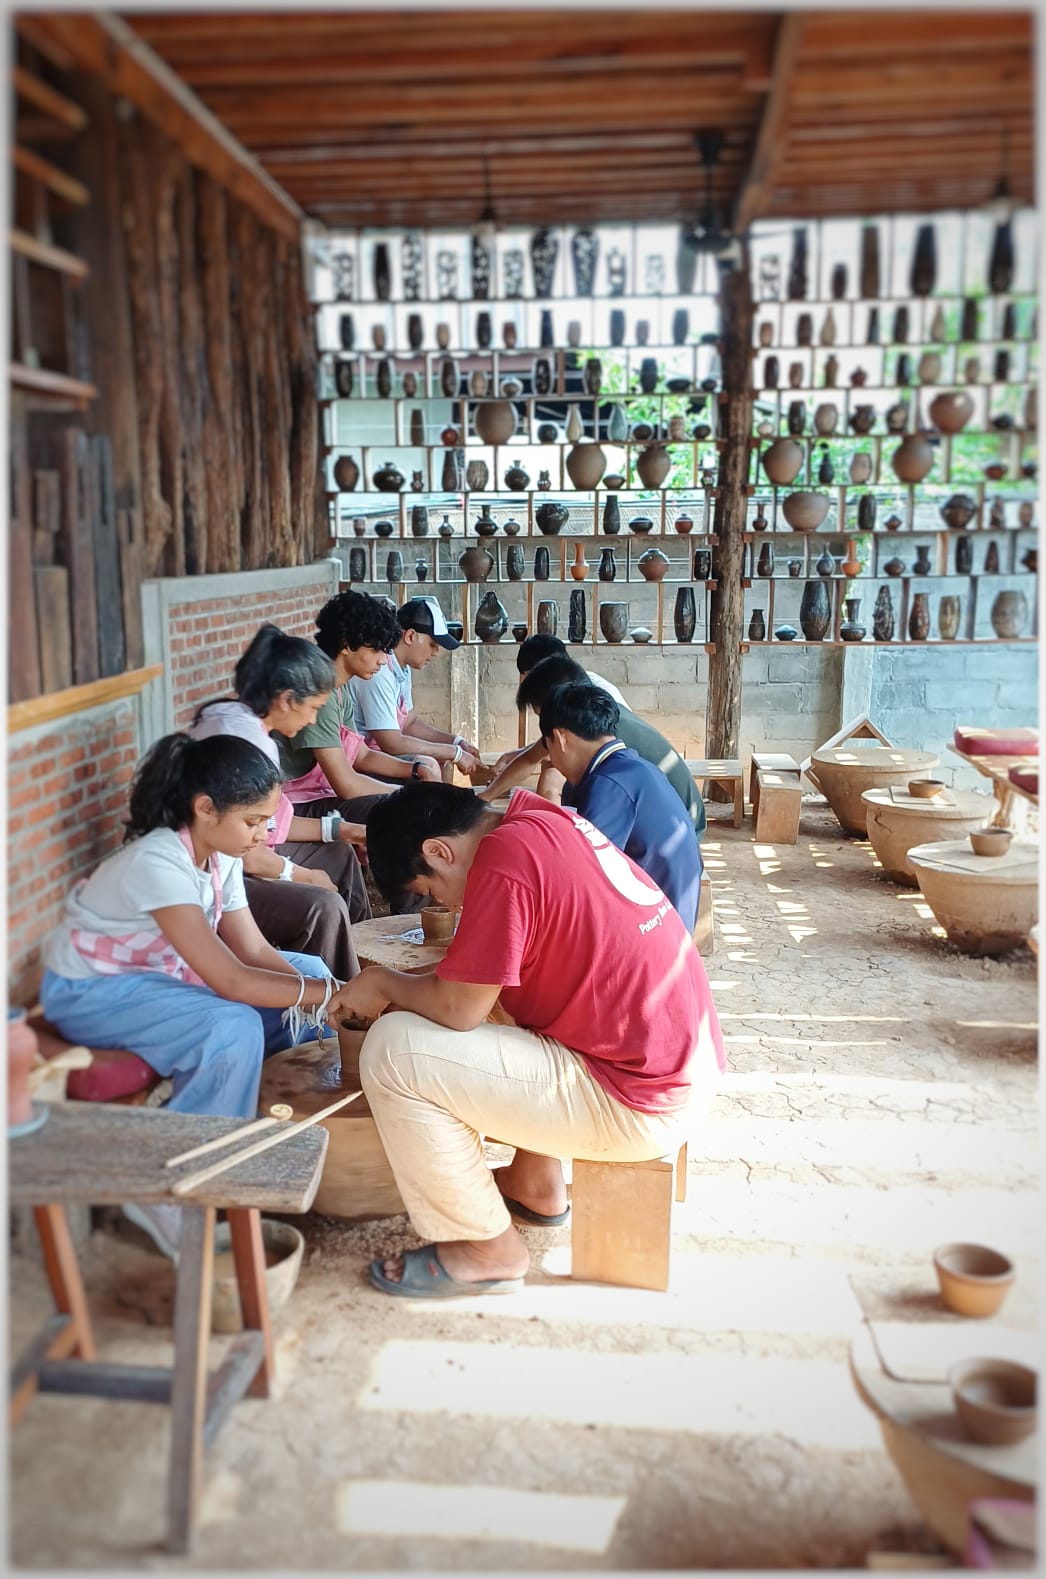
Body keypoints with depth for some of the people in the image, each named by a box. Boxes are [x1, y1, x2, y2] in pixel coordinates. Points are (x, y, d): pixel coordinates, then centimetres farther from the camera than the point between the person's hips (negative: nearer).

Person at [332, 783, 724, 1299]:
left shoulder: (505, 856, -19)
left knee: (394, 1051, -12)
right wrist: (411, 993, 14)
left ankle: (487, 1249, 6)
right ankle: (537, 1184, 30)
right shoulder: (555, 822, 8)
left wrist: (383, 983, 2)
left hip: (637, 1108, -10)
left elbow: (457, 1008, -16)